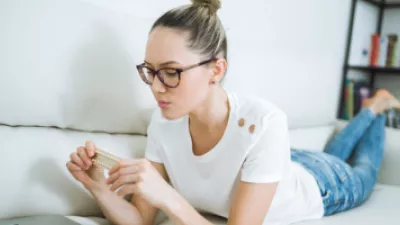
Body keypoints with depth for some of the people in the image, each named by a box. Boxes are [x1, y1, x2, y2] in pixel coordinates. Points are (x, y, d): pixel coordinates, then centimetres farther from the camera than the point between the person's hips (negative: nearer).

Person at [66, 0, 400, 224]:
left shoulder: (264, 124, -47)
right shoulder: (163, 122, -30)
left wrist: (169, 198, -59)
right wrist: (99, 189, -43)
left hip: (319, 186, -3)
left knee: (362, 174, 34)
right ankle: (367, 111, 60)